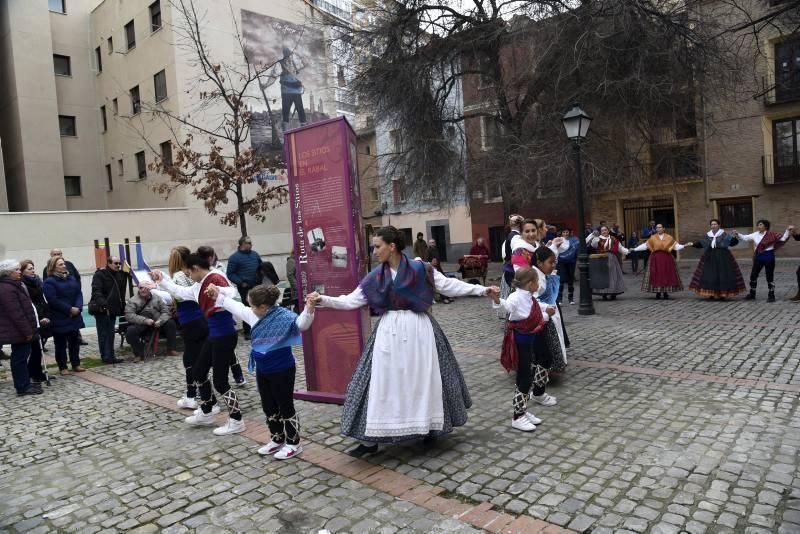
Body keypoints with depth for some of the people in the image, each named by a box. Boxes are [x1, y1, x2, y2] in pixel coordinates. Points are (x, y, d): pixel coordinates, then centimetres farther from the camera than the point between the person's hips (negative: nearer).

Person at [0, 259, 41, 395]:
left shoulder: (12, 286, 15)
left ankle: (25, 383, 24)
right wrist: (27, 331, -21)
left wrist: (28, 329, 20)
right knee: (19, 357, -3)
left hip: (18, 330, 10)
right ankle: (22, 387, 4)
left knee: (21, 356, 16)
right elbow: (16, 314, -23)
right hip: (17, 331, -10)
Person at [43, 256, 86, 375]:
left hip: (74, 316, 6)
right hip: (59, 318, -6)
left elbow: (79, 293, 6)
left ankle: (76, 364, 20)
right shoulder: (49, 281, -9)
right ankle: (62, 367, 12)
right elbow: (53, 300, -17)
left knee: (74, 341, 11)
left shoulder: (71, 278, 10)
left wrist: (78, 307, -10)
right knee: (61, 343, 4)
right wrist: (69, 309, -18)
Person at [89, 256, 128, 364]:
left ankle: (110, 356, 16)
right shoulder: (100, 275, -9)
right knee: (104, 334, -4)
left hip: (112, 310, 8)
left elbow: (121, 292, 22)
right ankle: (106, 357, -1)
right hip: (102, 310, -8)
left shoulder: (119, 275, 14)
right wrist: (103, 304, -32)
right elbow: (96, 292, -20)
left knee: (110, 333, 11)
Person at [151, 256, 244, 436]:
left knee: (220, 380, -2)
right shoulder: (200, 286, 12)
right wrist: (161, 280, 29)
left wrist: (217, 293, -53)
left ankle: (236, 421, 12)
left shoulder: (216, 279, -18)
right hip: (213, 334, 10)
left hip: (224, 335, -10)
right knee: (199, 371, 20)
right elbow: (180, 292, 29)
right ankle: (206, 413, 37)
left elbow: (232, 294, -35)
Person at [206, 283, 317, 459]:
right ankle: (277, 440, 35)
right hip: (262, 370, 9)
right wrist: (219, 296, 24)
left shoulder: (284, 317, -23)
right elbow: (237, 307, 18)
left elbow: (301, 324, -38)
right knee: (268, 407, 18)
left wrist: (309, 309, -57)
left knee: (286, 407, 4)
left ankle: (294, 444, 19)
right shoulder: (255, 315, 3)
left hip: (282, 371, -8)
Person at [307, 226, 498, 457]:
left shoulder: (419, 268, -5)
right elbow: (352, 300, 5)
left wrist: (482, 289, -4)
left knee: (423, 380, 8)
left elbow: (449, 285, -1)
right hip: (389, 332, 2)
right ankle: (370, 440, 9)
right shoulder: (375, 276, 3)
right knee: (382, 382, 1)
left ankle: (430, 426, 31)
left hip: (418, 330, -2)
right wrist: (323, 300, -4)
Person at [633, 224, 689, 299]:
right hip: (655, 259, 0)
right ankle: (658, 293, 7)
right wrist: (635, 249, -4)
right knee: (656, 275, -2)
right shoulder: (652, 238, 6)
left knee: (666, 275, 0)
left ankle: (665, 292, 9)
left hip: (666, 258, 0)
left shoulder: (669, 238, 7)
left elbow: (676, 246, 4)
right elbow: (645, 245, 3)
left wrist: (684, 246, -11)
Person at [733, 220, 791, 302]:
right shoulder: (755, 235, 5)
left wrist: (787, 231, -18)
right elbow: (745, 237, 5)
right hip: (758, 257, 5)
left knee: (769, 277, 2)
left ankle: (771, 296, 13)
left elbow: (782, 238, -8)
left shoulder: (771, 235, -7)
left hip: (769, 257, -5)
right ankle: (752, 294, 21)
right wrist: (737, 234, -8)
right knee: (753, 275, 8)